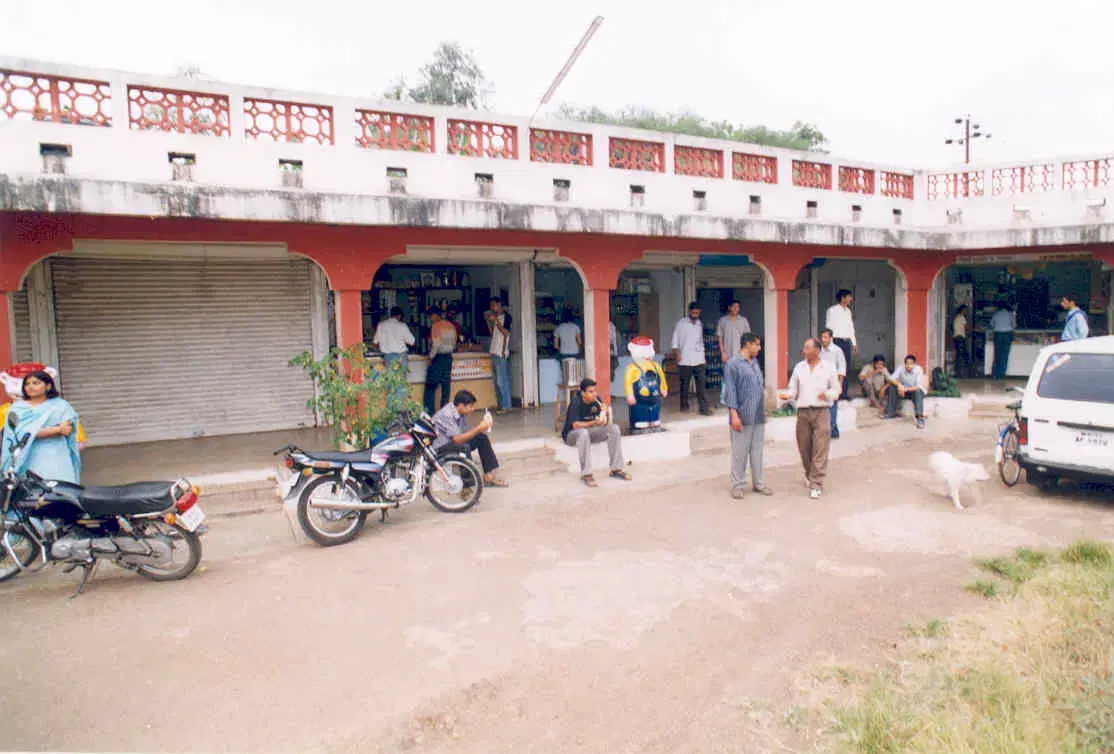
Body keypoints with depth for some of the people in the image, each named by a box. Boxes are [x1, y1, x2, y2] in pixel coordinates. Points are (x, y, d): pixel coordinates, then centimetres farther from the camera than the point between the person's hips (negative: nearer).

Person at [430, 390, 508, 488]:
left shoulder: (461, 413, 0)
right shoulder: (446, 415, -26)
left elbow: (465, 433, 5)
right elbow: (457, 439, -32)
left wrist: (480, 428, -11)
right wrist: (478, 429, -30)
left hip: (453, 443, 9)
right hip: (440, 449, -9)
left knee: (482, 438, -2)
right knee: (463, 447, -36)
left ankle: (489, 476, 0)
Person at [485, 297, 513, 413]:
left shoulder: (506, 316, -5)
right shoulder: (496, 317, 19)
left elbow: (506, 332, -16)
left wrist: (496, 321, -17)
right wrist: (488, 320, 15)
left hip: (501, 353, -9)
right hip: (494, 352, 9)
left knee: (502, 381, -9)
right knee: (497, 381, 9)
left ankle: (506, 406, -6)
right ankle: (500, 405, 14)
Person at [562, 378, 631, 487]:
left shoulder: (596, 400, -4)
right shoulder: (576, 403, -20)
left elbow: (606, 423, 0)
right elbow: (576, 425, -29)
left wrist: (606, 413, -22)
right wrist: (594, 423, -41)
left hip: (590, 431, 6)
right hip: (572, 434, -6)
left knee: (614, 428, -14)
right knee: (583, 433, -40)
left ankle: (616, 469, -13)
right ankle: (586, 474, -35)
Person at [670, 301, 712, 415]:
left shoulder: (700, 324, 13)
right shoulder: (681, 323, -1)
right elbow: (675, 339, -1)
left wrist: (702, 352, 17)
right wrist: (677, 353, -10)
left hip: (699, 360, 3)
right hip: (685, 360, -3)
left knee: (701, 384, -5)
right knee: (684, 384, 5)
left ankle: (704, 407, -6)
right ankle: (684, 405, 19)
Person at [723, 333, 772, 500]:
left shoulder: (755, 362, 14)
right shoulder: (733, 364, -9)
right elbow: (731, 391, -12)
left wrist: (763, 411, 18)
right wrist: (734, 414, -17)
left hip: (759, 416, 7)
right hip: (743, 417, -7)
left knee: (758, 451, 12)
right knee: (740, 452, 1)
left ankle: (758, 483, 23)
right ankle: (738, 485, 11)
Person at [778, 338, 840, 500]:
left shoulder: (828, 368, 2)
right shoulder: (799, 368, 9)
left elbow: (836, 389, 7)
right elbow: (793, 389, 10)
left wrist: (828, 394, -14)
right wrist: (787, 395, -11)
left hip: (821, 412, -3)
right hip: (803, 412, 3)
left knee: (820, 450, -7)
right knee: (804, 447, 10)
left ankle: (816, 484, -4)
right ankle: (809, 473, 36)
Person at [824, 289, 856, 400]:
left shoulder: (848, 311, 18)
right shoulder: (832, 310, -3)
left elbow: (851, 328, 21)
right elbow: (829, 327, -6)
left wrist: (854, 343, 17)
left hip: (847, 341, 7)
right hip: (837, 341, -7)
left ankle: (844, 392, 11)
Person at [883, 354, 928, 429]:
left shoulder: (918, 370, -23)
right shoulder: (901, 368, -15)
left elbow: (919, 386, -28)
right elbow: (892, 379, -21)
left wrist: (906, 389, -41)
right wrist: (899, 384, -40)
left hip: (915, 390, -4)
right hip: (904, 390, 4)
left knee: (918, 392, -36)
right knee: (892, 388, -20)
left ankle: (920, 418, -43)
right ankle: (891, 413, -12)